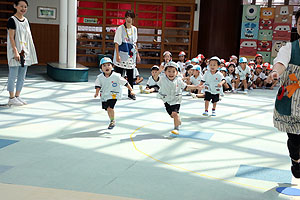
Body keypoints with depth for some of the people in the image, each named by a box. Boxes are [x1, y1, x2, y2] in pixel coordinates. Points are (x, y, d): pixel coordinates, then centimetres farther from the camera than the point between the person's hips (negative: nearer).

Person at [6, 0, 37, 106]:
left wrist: (30, 53, 13)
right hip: (15, 51, -7)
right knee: (13, 75, -3)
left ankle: (17, 96, 17)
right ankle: (11, 98, 3)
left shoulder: (26, 21, 14)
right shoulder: (12, 20, -7)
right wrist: (15, 51, -21)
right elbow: (11, 37, -13)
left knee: (22, 76, 9)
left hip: (25, 51, 7)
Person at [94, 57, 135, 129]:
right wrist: (97, 93, -19)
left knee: (110, 108, -20)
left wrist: (131, 90, -11)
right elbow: (98, 86, -1)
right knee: (107, 109, 15)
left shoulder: (116, 76, -17)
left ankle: (112, 121, 4)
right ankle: (112, 120, 41)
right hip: (104, 95, 5)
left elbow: (125, 83, -11)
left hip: (113, 95, -4)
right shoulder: (100, 77, -8)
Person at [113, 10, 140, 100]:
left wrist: (137, 54, 16)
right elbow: (116, 43, -8)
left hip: (131, 55, 5)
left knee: (130, 76, 8)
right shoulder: (120, 28, -5)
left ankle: (130, 93, 17)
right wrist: (117, 55, -16)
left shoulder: (134, 29, 10)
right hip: (121, 55, -4)